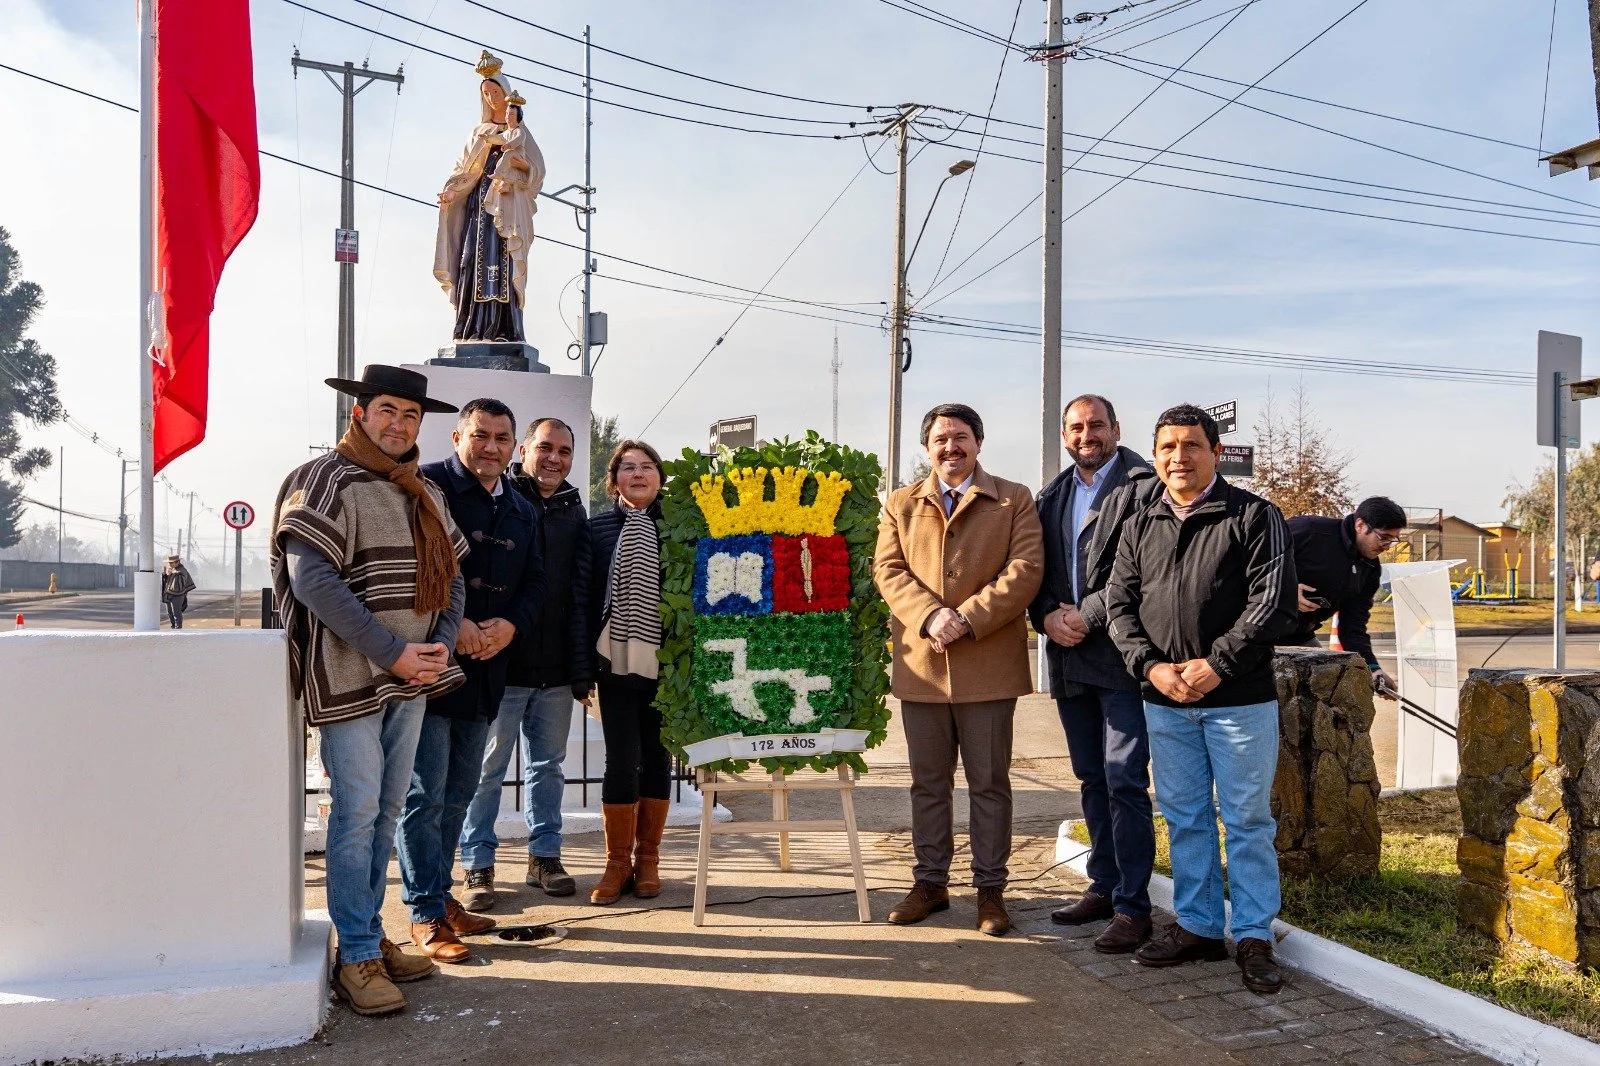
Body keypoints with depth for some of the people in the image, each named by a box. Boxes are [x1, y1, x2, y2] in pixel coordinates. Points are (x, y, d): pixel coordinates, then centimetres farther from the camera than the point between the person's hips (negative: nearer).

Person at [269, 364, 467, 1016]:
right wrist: (394, 654, -19)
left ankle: (371, 935, 25)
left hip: (412, 679, 7)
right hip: (349, 680, -7)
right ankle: (357, 958, 8)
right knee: (357, 813, -3)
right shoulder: (327, 481, -8)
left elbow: (450, 577, 16)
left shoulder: (425, 495, 15)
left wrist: (440, 645, -3)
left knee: (386, 811, 13)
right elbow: (312, 580, -18)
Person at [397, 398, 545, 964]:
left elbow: (534, 580, 14)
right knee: (425, 795, -2)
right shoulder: (427, 487, -8)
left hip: (486, 665, 7)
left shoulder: (522, 512, 14)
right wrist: (452, 624, -21)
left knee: (459, 791, 17)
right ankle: (426, 915, 10)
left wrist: (510, 623, -6)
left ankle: (441, 893, 31)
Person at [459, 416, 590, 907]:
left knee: (548, 765, 13)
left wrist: (581, 668, 6)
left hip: (556, 670, 5)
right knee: (488, 766, 3)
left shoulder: (574, 514, 12)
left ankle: (545, 855, 24)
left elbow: (580, 596, 11)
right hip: (502, 662, -5)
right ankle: (478, 864, 13)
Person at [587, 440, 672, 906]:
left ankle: (648, 859, 20)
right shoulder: (598, 527, 5)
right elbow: (587, 597, 3)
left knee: (657, 759, 8)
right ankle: (617, 863, 12)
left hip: (666, 662, 0)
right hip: (617, 661, 0)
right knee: (621, 762, 0)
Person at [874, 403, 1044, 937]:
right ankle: (931, 882, 24)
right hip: (921, 663, 3)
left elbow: (1025, 569, -6)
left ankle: (990, 888, 17)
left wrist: (968, 618, -17)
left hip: (989, 663, -2)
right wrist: (930, 616, -16)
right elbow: (888, 569, 2)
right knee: (928, 782, 12)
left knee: (989, 783, 6)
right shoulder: (900, 504, 11)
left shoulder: (1014, 500, 4)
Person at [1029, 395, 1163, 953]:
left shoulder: (1146, 486, -6)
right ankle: (1104, 886, 27)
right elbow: (1036, 569, 14)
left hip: (1121, 655, -7)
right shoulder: (1051, 496, 15)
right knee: (1092, 779, 15)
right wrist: (1047, 615, -5)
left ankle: (1133, 907, 4)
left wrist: (1089, 615, -15)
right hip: (1069, 657, 7)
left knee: (1125, 782, -5)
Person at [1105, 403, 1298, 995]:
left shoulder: (1254, 516, -3)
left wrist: (1215, 665, -15)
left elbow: (1273, 601, -11)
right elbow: (1120, 604, 7)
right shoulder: (1139, 527, 10)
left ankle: (1253, 937, 15)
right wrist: (1151, 666, -8)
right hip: (1165, 701, 4)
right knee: (1184, 817, 12)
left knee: (1248, 819, 4)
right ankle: (1197, 926, 24)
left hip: (1238, 697, -4)